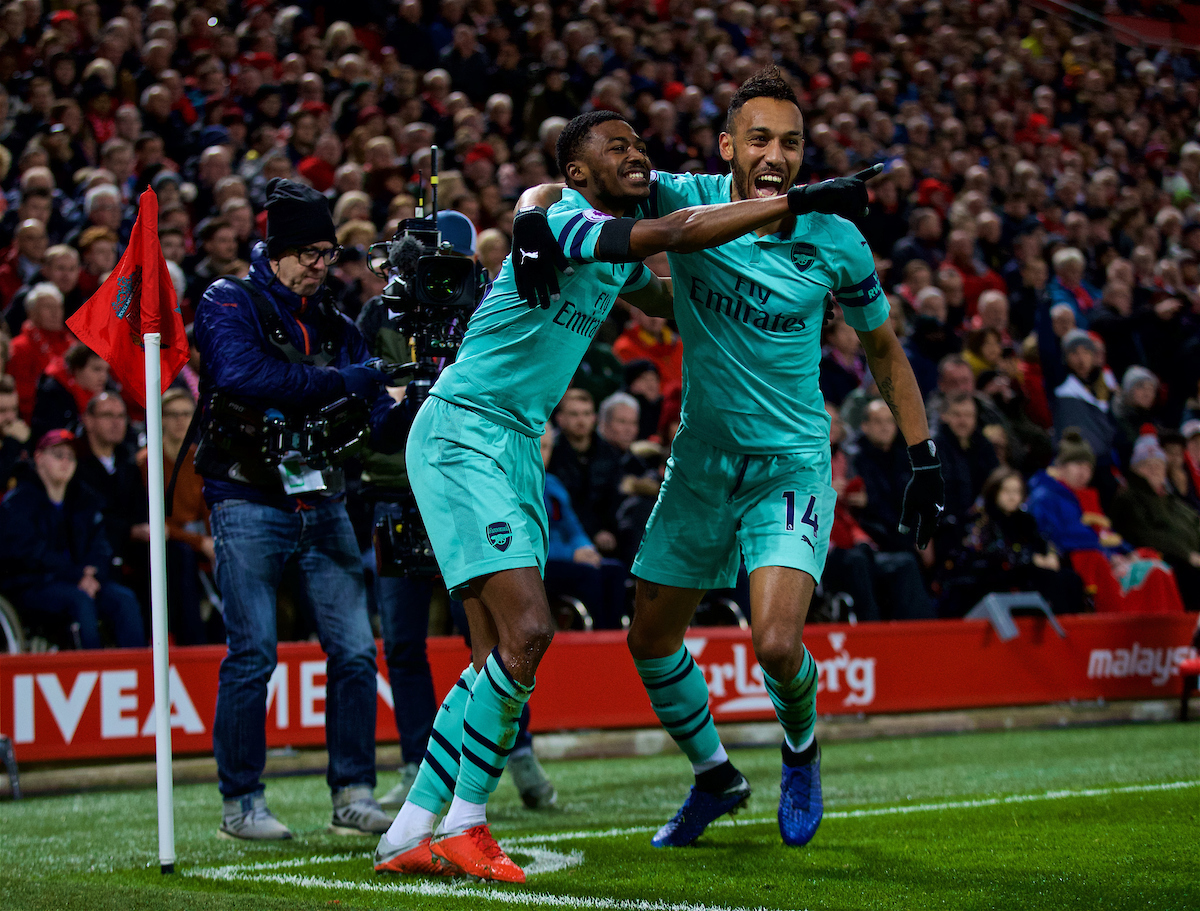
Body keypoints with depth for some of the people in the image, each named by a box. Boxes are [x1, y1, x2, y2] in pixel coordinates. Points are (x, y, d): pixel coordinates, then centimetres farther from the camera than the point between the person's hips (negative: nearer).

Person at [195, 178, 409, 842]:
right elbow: (244, 375, -24)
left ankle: (352, 797, 8)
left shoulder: (336, 328, 15)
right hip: (249, 505, -5)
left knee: (355, 651, 0)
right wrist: (341, 381, -24)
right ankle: (241, 804, 3)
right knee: (252, 656, -6)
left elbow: (373, 428, 10)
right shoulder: (230, 305, -2)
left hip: (322, 505, 5)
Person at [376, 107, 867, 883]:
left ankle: (411, 835, 8)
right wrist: (797, 200, -24)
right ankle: (465, 827, -7)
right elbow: (676, 232, -28)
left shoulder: (618, 253, 13)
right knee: (526, 631, -18)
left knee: (502, 655, 4)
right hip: (461, 435, -9)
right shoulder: (563, 224, -15)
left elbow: (669, 299, 37)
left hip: (515, 447, 10)